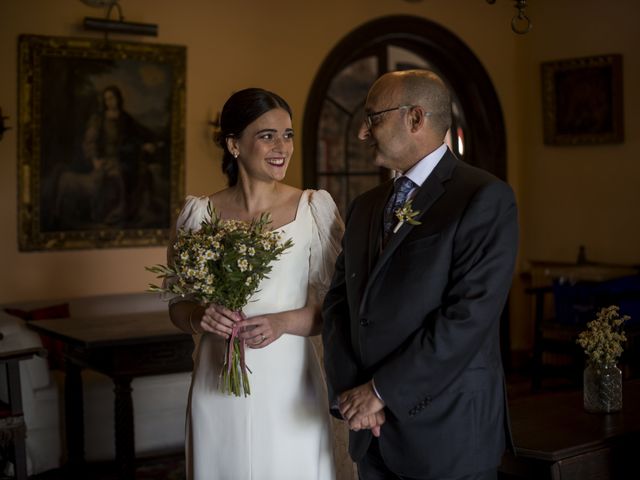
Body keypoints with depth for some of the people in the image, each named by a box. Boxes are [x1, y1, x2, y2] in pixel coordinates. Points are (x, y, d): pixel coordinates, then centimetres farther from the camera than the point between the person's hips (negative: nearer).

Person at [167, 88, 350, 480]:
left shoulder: (316, 208, -3)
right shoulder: (199, 214, 0)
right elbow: (178, 305, 8)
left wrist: (284, 322, -18)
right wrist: (200, 318, -13)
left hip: (288, 388, -1)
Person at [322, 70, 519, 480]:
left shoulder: (485, 198, -10)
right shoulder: (365, 207, 11)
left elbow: (470, 314, -18)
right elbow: (339, 300, 8)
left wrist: (384, 390, -15)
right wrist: (348, 388, -7)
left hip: (447, 430, -5)